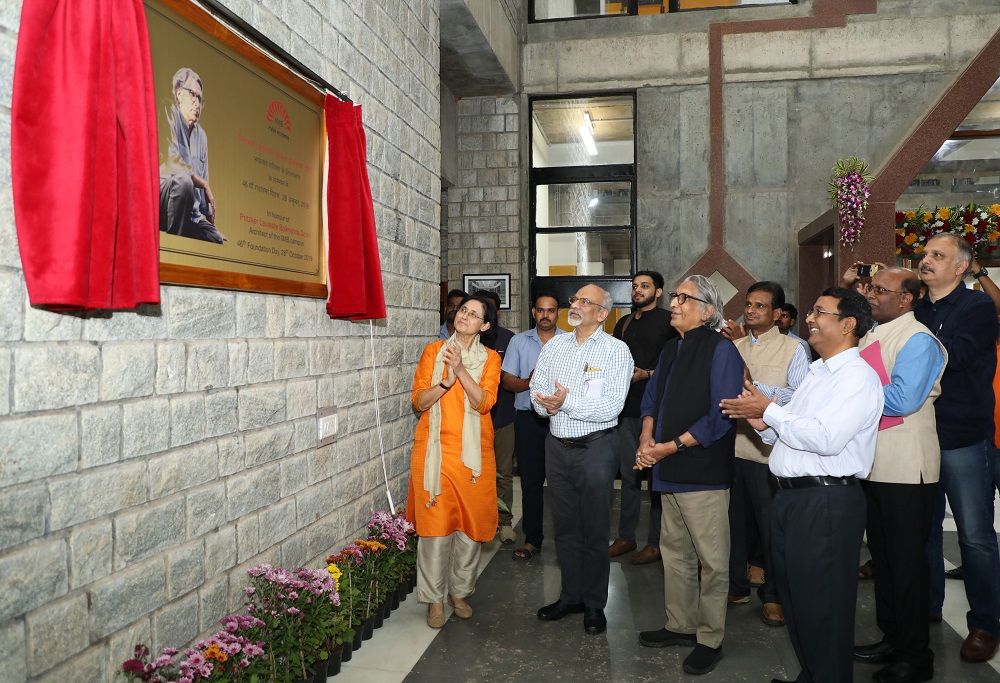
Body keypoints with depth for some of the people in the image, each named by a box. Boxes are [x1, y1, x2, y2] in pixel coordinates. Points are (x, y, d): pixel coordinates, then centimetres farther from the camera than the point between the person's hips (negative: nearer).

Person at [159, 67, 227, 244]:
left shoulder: (201, 135, 17)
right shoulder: (170, 114, -4)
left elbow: (204, 182, 18)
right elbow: (172, 162, -19)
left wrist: (210, 221, 13)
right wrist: (204, 184, -11)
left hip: (191, 214, 7)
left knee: (217, 239, -13)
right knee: (183, 181, -37)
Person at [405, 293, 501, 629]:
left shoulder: (490, 358, 4)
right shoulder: (434, 351, 5)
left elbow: (484, 403, -11)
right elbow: (419, 401, -2)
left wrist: (461, 369, -22)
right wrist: (446, 381, -19)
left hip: (473, 451, 1)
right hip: (435, 449, -1)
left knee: (470, 523, 7)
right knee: (435, 524, -1)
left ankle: (459, 591, 26)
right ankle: (434, 597, 14)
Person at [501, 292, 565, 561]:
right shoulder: (518, 341, 10)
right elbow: (506, 380, 6)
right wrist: (528, 383, -14)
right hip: (529, 418, 1)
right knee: (530, 480, 5)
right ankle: (532, 539, 16)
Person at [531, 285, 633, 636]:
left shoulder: (616, 350, -8)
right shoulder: (553, 346, 9)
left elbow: (611, 407, -17)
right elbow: (536, 391, 7)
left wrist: (567, 403, -23)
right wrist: (549, 404, -15)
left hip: (595, 448, -5)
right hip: (557, 446, 5)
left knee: (595, 530, 6)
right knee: (564, 526, 14)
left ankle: (594, 604, 22)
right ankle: (570, 596, 30)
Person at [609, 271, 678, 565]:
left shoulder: (668, 321, -4)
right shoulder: (623, 324, 17)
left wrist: (647, 374, -16)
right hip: (626, 408, 6)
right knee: (629, 473, 12)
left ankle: (656, 542, 12)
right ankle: (625, 536, 22)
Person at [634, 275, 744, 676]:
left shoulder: (720, 350, -11)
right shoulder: (671, 350, 12)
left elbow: (721, 416, -17)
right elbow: (652, 397, 16)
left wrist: (671, 446, -16)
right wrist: (646, 438, -2)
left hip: (705, 474, -8)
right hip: (671, 472, 8)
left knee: (712, 560, 4)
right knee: (674, 552, 18)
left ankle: (710, 640, 19)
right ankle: (680, 626, 33)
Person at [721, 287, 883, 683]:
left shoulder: (858, 377, -12)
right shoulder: (815, 372, 17)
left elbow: (825, 438, -24)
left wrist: (769, 410, -17)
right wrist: (763, 425, 1)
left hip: (827, 503, -9)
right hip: (790, 497, 9)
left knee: (822, 606, 2)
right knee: (792, 596, 19)